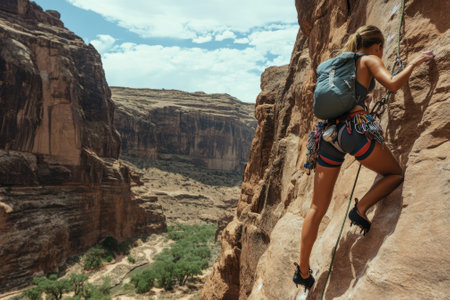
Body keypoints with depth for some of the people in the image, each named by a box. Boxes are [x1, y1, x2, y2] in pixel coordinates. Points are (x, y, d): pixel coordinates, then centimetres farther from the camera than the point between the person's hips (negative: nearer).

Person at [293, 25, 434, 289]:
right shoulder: (369, 60, 9)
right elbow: (393, 84, -8)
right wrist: (415, 62, 9)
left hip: (329, 132, 7)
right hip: (354, 129, -6)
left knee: (318, 207, 7)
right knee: (396, 173, 19)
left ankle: (303, 270, 10)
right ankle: (361, 209, -4)